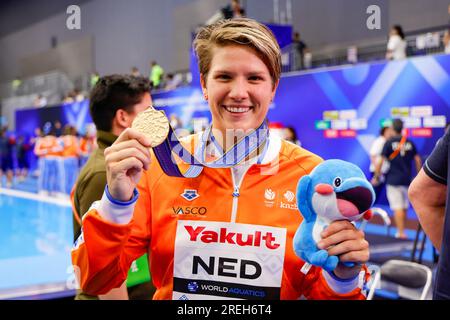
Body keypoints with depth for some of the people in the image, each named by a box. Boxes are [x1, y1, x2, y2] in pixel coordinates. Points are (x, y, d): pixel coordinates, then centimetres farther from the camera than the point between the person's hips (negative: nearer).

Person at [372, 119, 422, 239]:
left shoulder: (389, 143, -6)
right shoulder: (410, 143, 6)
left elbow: (381, 161, -9)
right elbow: (418, 160, 8)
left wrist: (376, 177, -1)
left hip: (393, 180, -4)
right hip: (407, 180, 4)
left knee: (397, 207, -4)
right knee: (404, 207, 16)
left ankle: (401, 232, -7)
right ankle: (402, 230, 26)